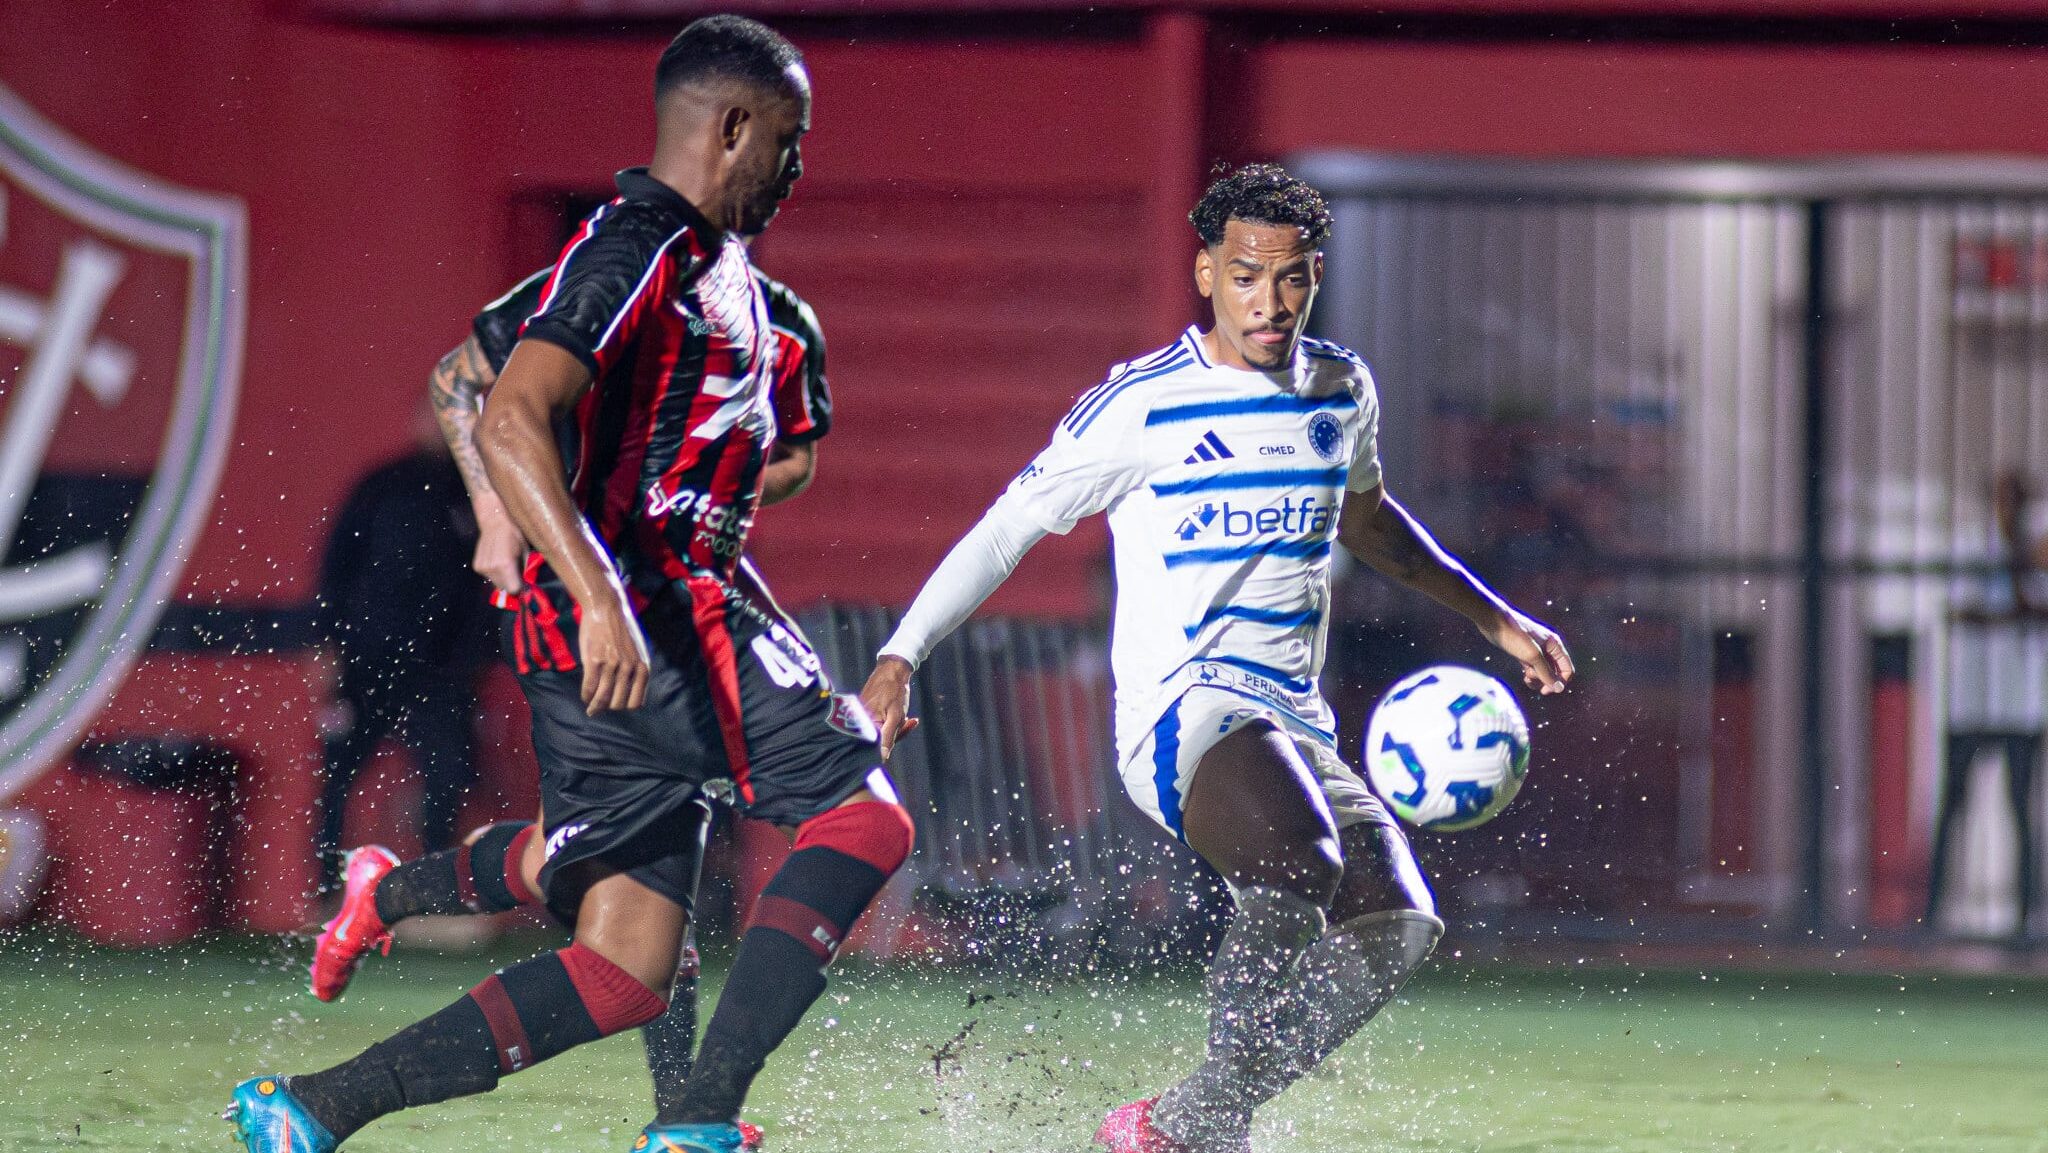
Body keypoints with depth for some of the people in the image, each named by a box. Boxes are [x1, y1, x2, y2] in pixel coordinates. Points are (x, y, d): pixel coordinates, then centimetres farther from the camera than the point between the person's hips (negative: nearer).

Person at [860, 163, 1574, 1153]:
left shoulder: (1341, 391, 12)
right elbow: (1008, 527, 0)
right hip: (1180, 709, -7)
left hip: (1294, 727, 7)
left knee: (1397, 928, -15)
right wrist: (899, 656, -9)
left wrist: (1493, 618, 35)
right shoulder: (1140, 405, -6)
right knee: (1299, 865, -35)